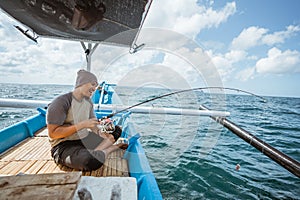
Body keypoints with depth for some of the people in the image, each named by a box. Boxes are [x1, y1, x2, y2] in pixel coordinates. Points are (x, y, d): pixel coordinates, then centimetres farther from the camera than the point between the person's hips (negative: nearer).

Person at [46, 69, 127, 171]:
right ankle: (111, 147, -6)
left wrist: (100, 132, -11)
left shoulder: (88, 101, 5)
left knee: (116, 130, 9)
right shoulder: (61, 102, -18)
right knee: (92, 161, -36)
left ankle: (97, 151, -9)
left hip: (84, 139, 8)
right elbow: (52, 133, -21)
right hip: (64, 145, -7)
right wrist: (82, 124, -26)